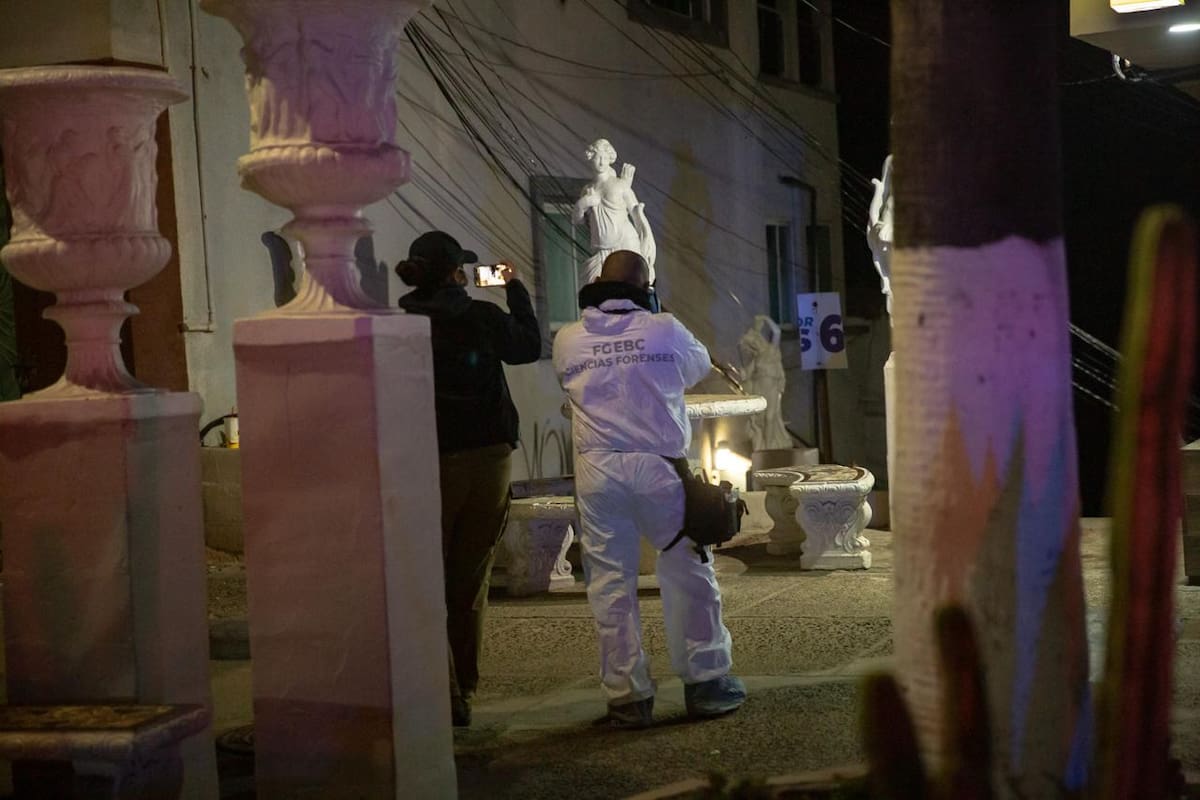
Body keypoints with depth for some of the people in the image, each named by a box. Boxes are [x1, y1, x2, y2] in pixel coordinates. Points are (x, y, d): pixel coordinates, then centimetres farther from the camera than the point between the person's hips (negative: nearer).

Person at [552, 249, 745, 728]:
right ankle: (705, 681, 15)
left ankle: (627, 695, 7)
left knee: (610, 582, 5)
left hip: (596, 471, 2)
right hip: (657, 467, -1)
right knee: (688, 574, 10)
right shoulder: (665, 330, -1)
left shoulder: (568, 341, 3)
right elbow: (699, 367, 16)